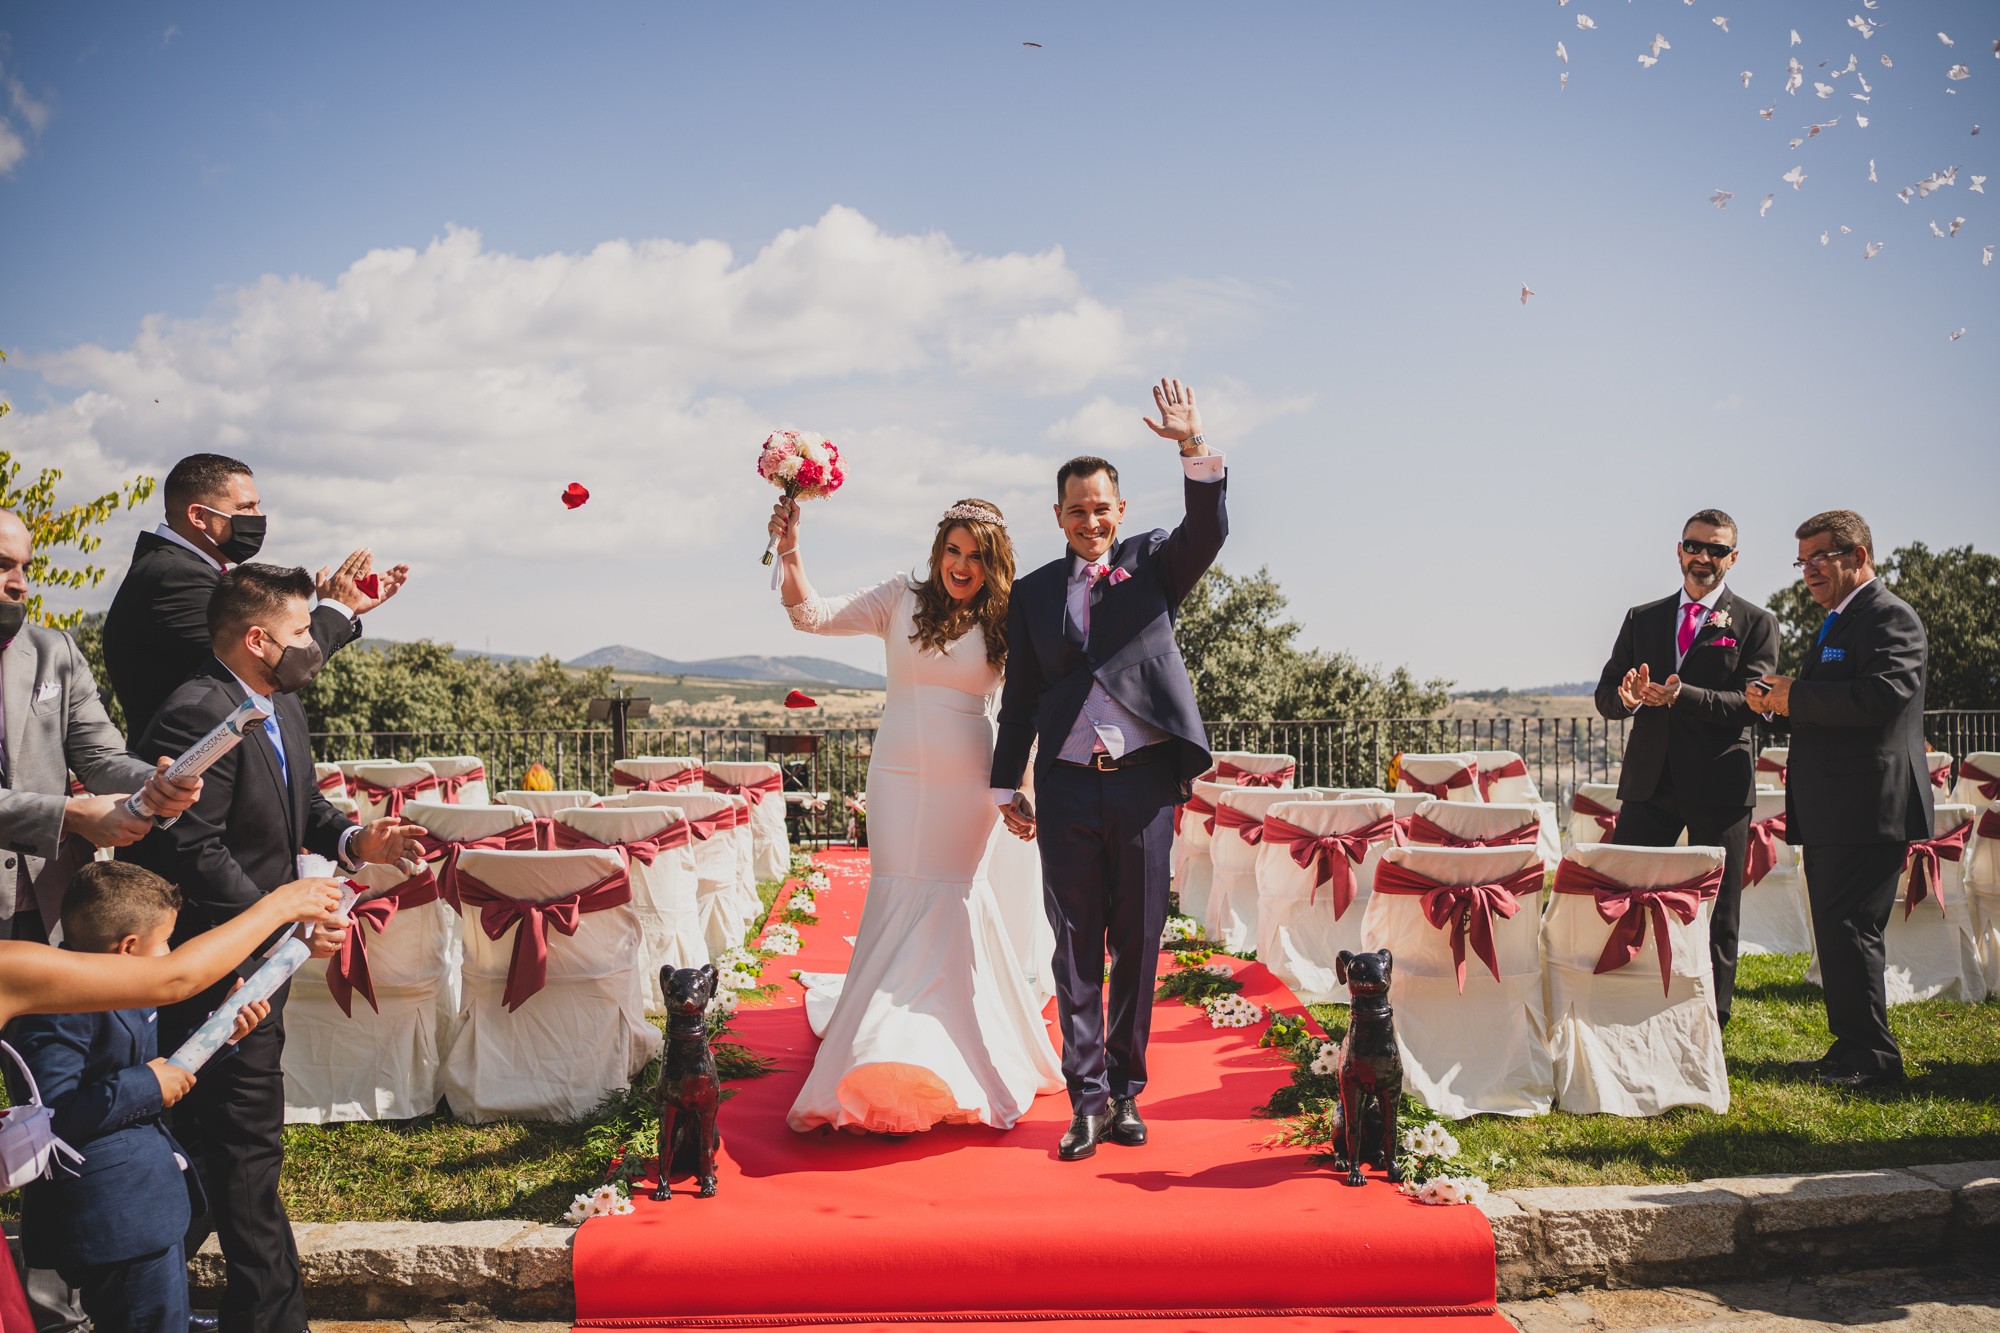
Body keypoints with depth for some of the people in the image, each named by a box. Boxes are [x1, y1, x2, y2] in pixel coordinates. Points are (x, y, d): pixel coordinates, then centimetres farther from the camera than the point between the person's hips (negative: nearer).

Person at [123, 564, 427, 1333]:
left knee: (221, 1136, 20)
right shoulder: (199, 716, -24)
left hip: (255, 955, 10)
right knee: (248, 1138, -2)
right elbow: (193, 852, -27)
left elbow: (302, 804, 18)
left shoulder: (282, 706, 7)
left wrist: (354, 839, -1)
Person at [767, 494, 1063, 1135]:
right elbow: (812, 615, -3)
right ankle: (894, 1058, 11)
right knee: (898, 898, 1)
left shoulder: (1005, 623, 2)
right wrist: (790, 552, -17)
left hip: (967, 782, -1)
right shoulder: (903, 599, 2)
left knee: (951, 900, 0)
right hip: (899, 775, 1)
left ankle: (950, 1053, 17)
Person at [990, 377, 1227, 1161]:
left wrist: (1194, 447, -25)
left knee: (1138, 944, 7)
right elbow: (1019, 697, 13)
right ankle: (1087, 1098, 9)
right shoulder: (1034, 592, 11)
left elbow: (1209, 531, -12)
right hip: (1068, 787, 1)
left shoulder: (1153, 563, 8)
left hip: (1144, 781, -1)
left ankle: (1126, 1090, 19)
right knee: (1075, 946, 2)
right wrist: (1008, 788, 11)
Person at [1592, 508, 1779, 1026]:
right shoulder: (1642, 619, 13)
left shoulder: (1755, 623, 2)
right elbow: (1606, 696, 10)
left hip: (1719, 785, -3)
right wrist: (1628, 698, -14)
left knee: (1717, 915, 5)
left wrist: (1683, 695, -25)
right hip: (1649, 780, 3)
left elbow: (1753, 704, -10)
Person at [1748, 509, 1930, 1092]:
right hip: (1831, 811, 10)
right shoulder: (1837, 623, 21)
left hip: (1868, 808, -10)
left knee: (1849, 929, -9)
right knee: (1837, 931, 14)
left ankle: (1872, 1058, 1)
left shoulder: (1891, 618, -11)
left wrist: (1796, 697, -18)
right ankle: (1850, 1049, 23)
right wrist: (1778, 701, 3)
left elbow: (1884, 695, -27)